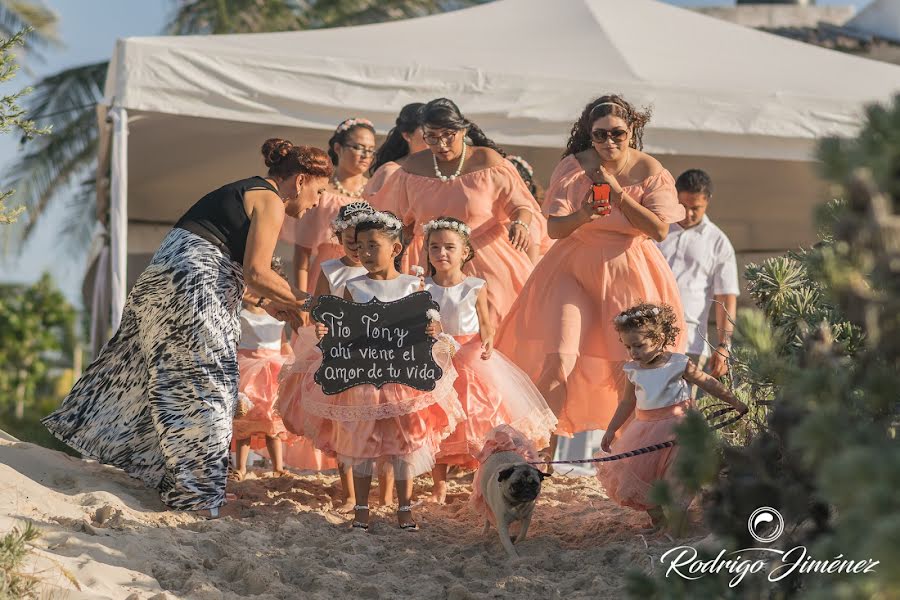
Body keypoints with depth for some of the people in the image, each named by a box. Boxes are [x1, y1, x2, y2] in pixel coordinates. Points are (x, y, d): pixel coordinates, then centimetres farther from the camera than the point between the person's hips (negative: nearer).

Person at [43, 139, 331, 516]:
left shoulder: (243, 193, 23)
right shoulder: (270, 201, -6)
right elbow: (256, 273, -14)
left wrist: (268, 303, 18)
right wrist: (304, 302, -3)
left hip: (163, 279, 10)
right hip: (193, 290, -10)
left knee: (168, 378, 17)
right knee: (204, 385, -5)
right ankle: (198, 492, -2)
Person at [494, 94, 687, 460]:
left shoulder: (650, 170, -3)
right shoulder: (573, 167, -3)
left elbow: (660, 230, -12)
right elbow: (554, 228, -4)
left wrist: (618, 192, -17)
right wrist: (582, 216, -25)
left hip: (627, 273, 0)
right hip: (575, 267, 0)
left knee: (628, 368, -1)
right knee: (557, 358, -14)